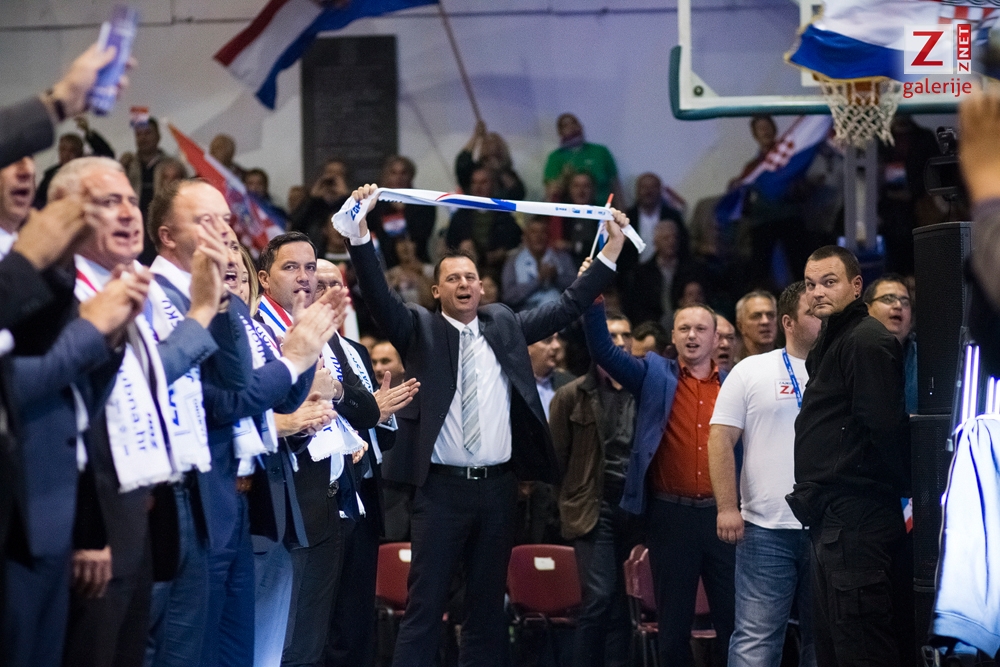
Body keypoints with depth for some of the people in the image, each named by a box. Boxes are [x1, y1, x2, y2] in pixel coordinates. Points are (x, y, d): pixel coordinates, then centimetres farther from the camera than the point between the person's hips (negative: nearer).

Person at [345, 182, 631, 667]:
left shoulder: (505, 326, 12)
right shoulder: (419, 329, 4)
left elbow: (569, 306, 13)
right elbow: (379, 297, -9)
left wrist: (612, 248, 8)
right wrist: (361, 232, -22)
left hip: (498, 485, 3)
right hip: (441, 486, -3)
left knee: (487, 604, 9)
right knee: (425, 604, -4)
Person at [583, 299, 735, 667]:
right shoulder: (654, 376, 6)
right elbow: (603, 350, -6)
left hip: (722, 515, 1)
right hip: (670, 515, -1)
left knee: (733, 618, 4)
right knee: (673, 622, 7)